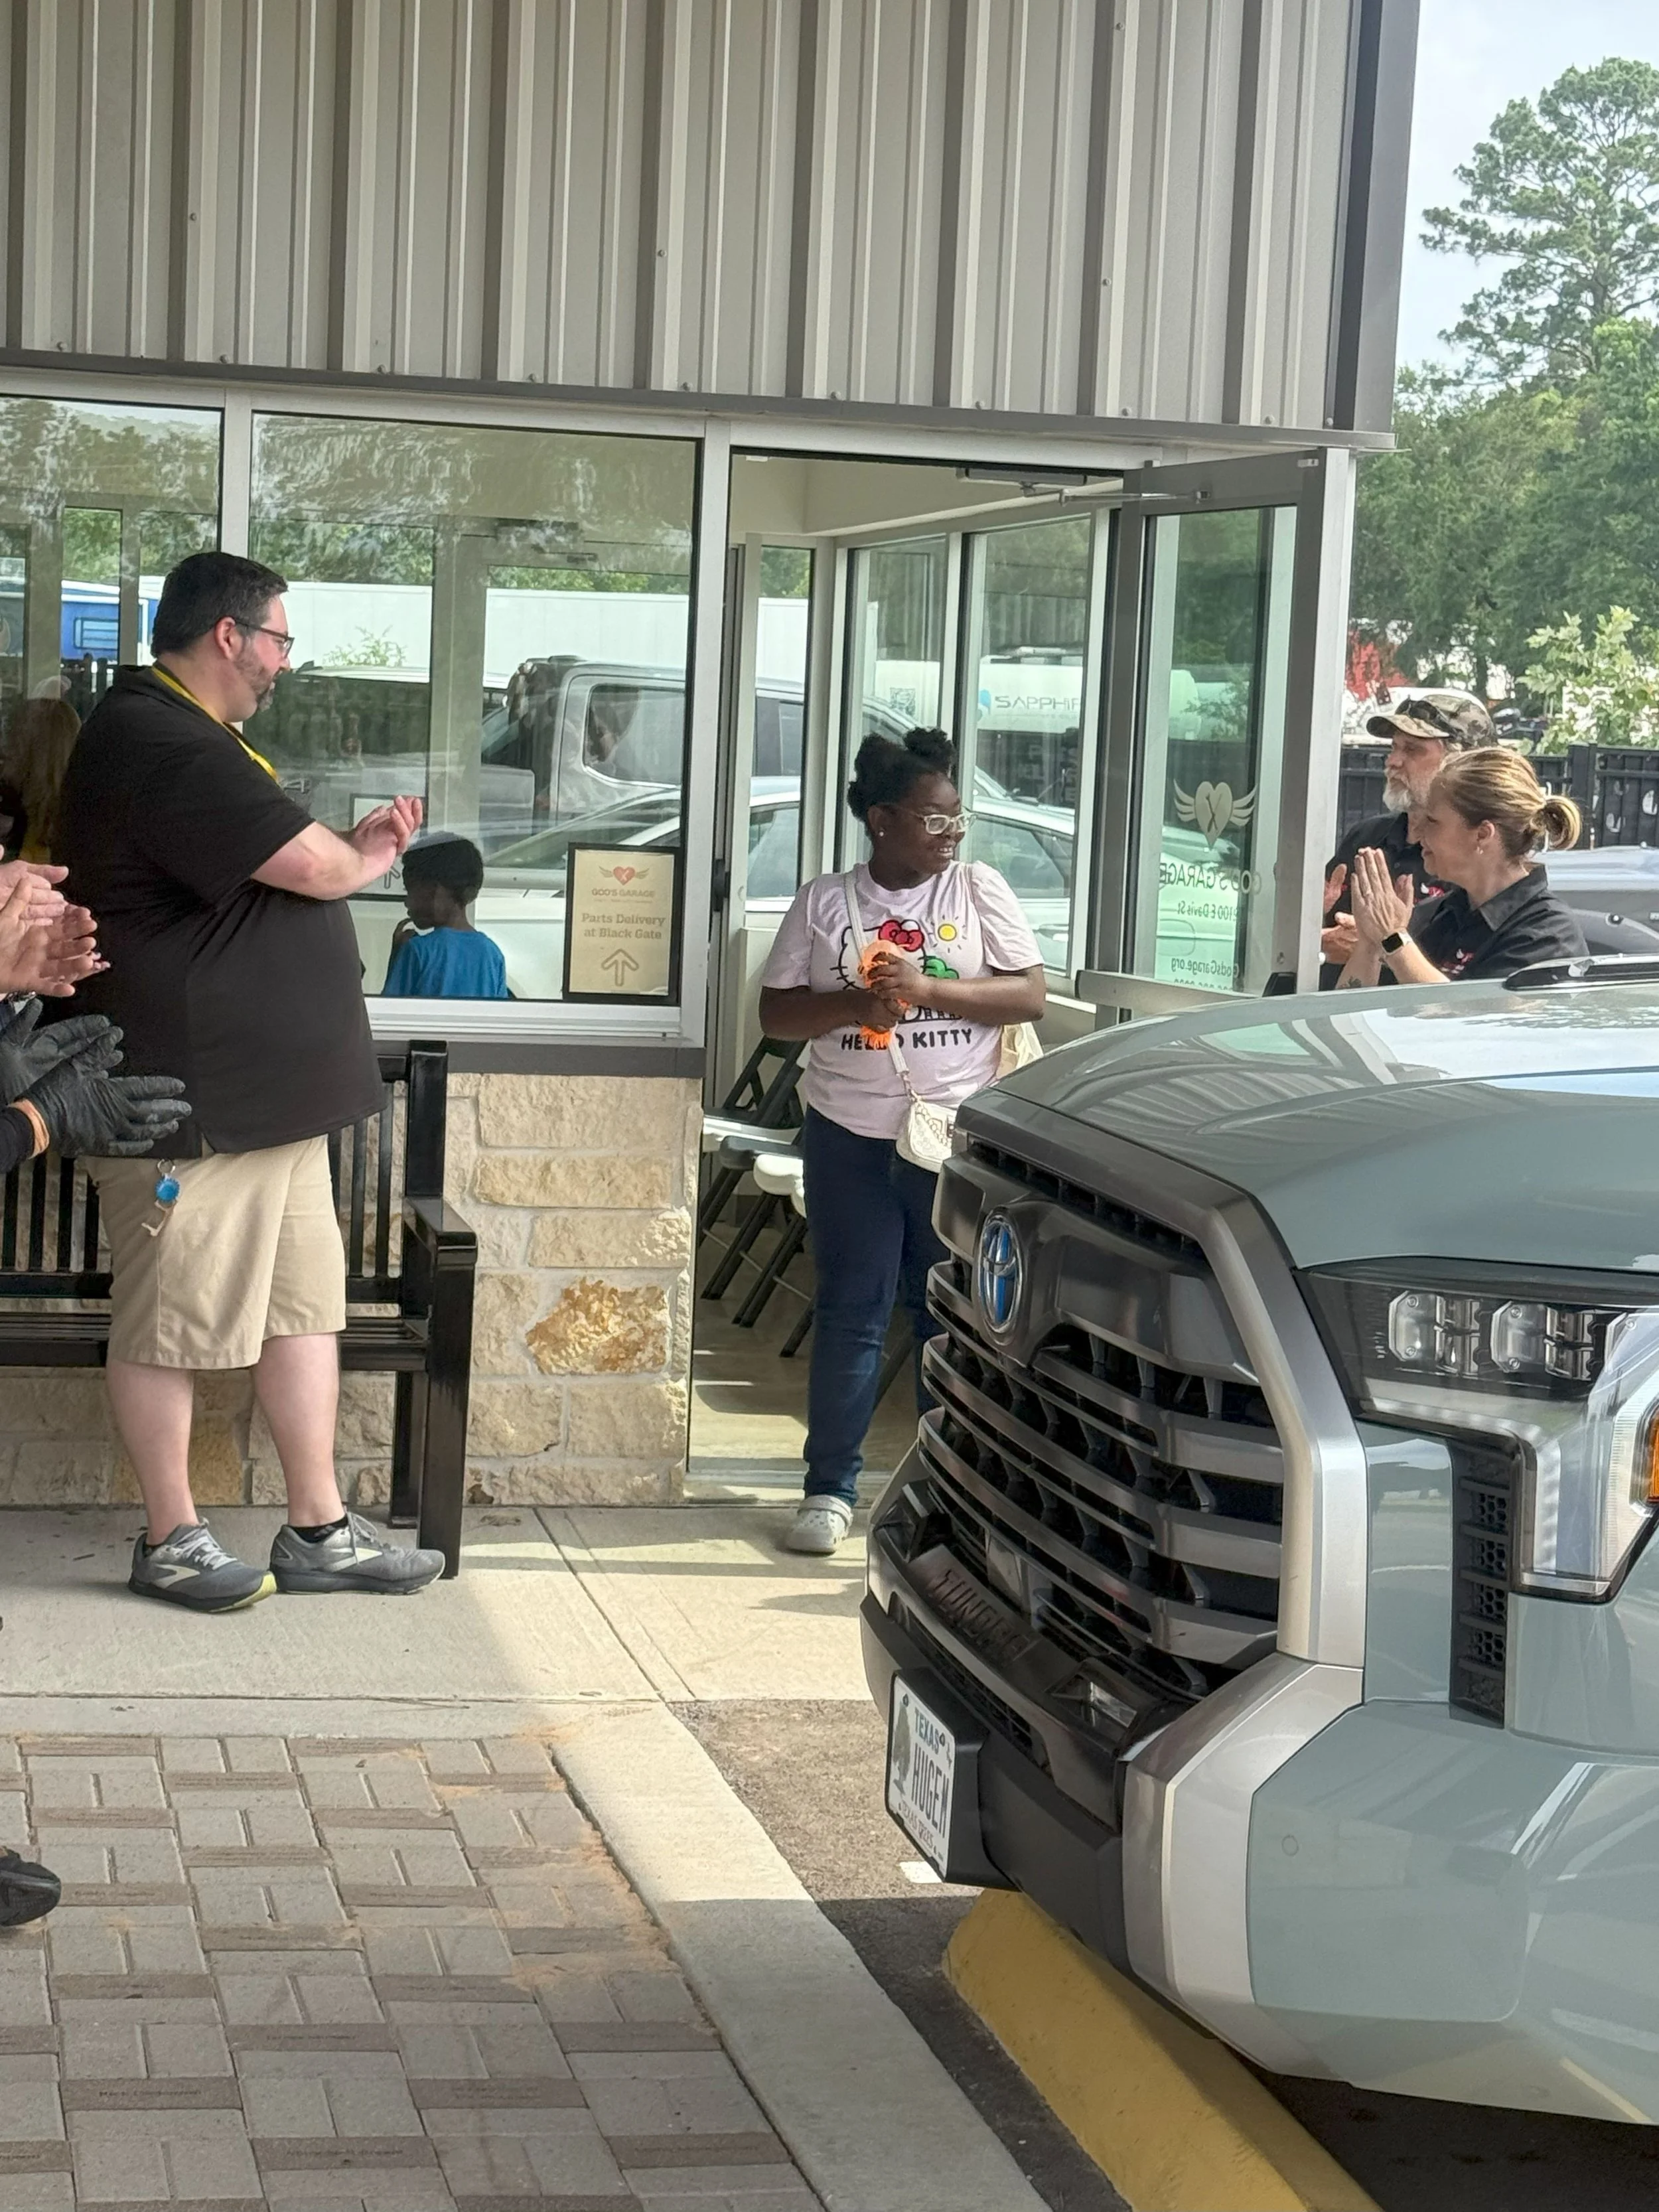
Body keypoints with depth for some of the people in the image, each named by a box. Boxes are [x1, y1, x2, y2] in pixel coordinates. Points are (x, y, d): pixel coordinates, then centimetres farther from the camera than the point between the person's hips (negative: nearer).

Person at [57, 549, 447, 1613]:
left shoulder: (196, 739, 18)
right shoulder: (162, 746, -19)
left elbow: (284, 867, 22)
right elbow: (311, 866, -22)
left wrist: (353, 846, 3)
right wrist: (369, 855, 1)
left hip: (273, 1089, 11)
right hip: (192, 1098, -11)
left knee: (306, 1303, 12)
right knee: (171, 1323, 3)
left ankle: (320, 1531, 18)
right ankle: (172, 1541, 14)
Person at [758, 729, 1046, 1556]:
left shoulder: (980, 891, 2)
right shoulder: (824, 903, 4)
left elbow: (1029, 996, -5)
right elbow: (776, 1013, 3)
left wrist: (926, 986, -17)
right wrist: (856, 1003, -15)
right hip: (850, 1137, 0)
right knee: (850, 1313, 4)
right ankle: (829, 1489, 12)